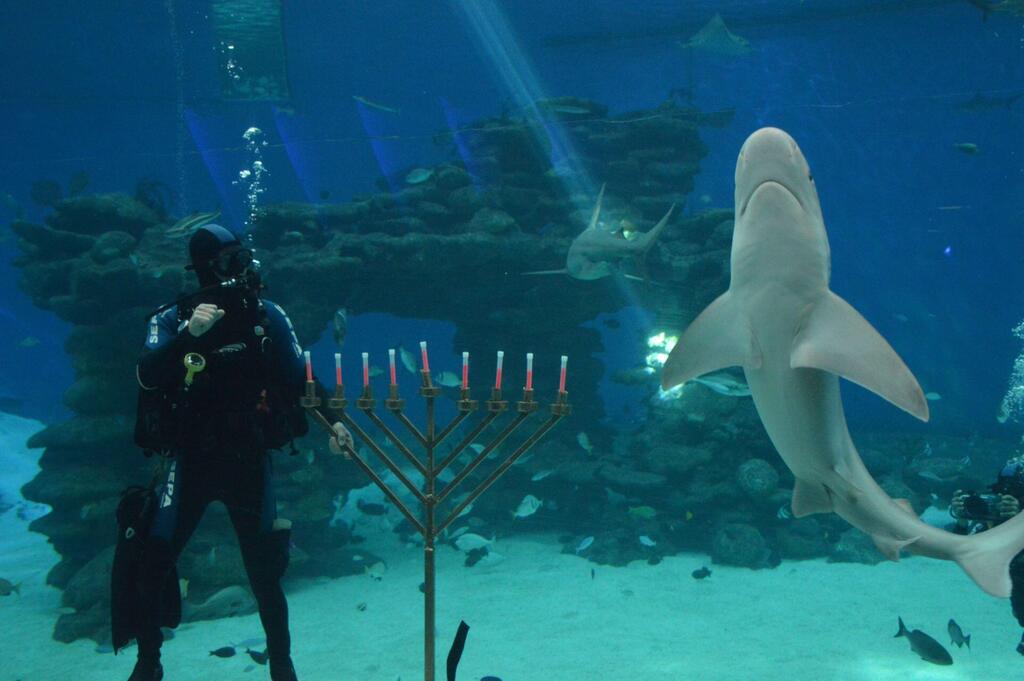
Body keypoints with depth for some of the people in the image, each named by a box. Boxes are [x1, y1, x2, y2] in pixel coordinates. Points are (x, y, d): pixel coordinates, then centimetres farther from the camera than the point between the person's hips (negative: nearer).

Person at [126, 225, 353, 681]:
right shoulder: (172, 319, -6)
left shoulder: (267, 316, -4)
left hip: (249, 460, 0)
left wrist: (330, 421, -9)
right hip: (189, 460, 0)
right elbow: (147, 379, -21)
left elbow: (299, 379, 3)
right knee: (150, 566, 1)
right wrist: (189, 334, -33)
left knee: (264, 573, 7)